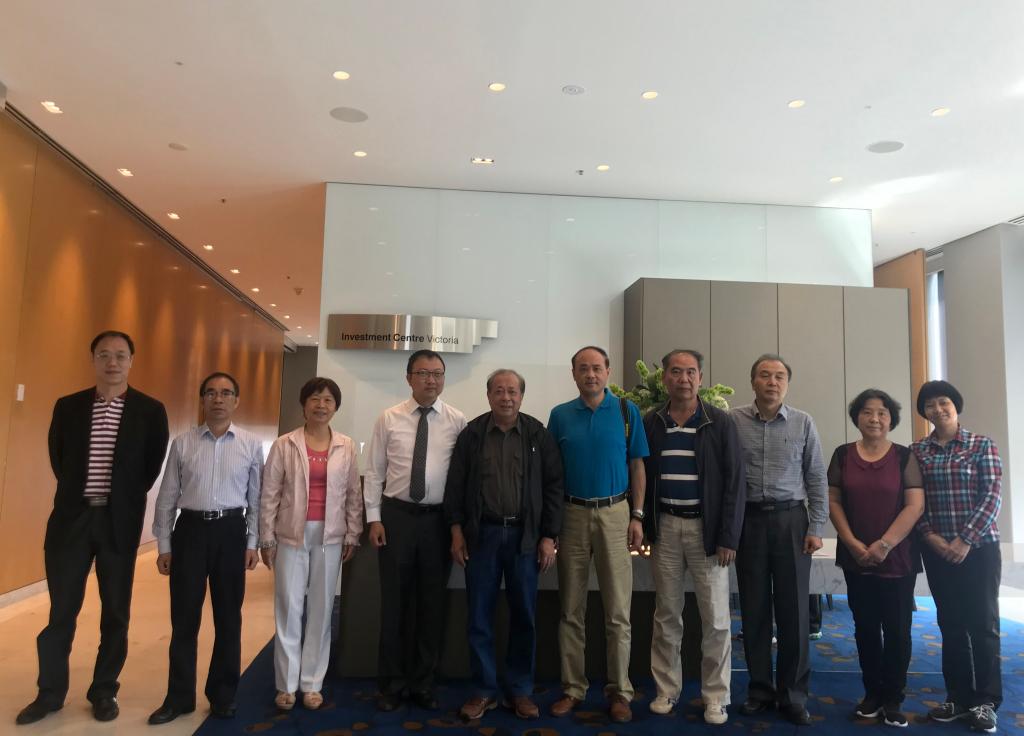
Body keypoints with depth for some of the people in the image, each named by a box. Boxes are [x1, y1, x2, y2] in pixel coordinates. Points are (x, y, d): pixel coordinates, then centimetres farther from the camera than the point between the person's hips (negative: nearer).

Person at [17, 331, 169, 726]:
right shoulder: (67, 406, 3)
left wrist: (125, 498, 4)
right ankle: (50, 692, 25)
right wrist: (78, 492, 9)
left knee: (115, 611, 8)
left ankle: (104, 692, 22)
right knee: (61, 609, 9)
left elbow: (153, 466, 3)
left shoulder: (150, 410, -3)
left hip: (120, 520, -1)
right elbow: (57, 457, 13)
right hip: (71, 516, 2)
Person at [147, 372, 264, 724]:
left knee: (228, 616, 10)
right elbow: (167, 497, 4)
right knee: (184, 617, 8)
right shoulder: (182, 443, 2)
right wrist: (163, 545, 3)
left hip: (231, 531, 0)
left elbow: (256, 498, 3)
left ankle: (223, 695, 27)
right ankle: (179, 697, 24)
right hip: (190, 529, 0)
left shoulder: (251, 444, 0)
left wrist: (253, 543, 0)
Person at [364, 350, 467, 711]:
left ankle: (423, 683, 28)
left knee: (432, 602, 10)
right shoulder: (388, 419, 1)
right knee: (394, 601, 8)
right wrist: (374, 518, -3)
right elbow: (374, 472, 2)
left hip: (439, 518, 0)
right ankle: (392, 683, 25)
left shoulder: (457, 421, -2)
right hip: (396, 515, 0)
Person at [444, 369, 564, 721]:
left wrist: (549, 536, -4)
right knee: (479, 615, 6)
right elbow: (455, 484, 4)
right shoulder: (471, 433, 3)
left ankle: (519, 690, 22)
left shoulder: (538, 435, 2)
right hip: (481, 533, 0)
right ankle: (484, 690, 20)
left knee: (523, 615, 7)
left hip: (524, 535, 0)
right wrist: (457, 530, -2)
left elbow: (553, 486, 1)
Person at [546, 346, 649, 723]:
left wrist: (637, 517, -3)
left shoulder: (627, 411, 1)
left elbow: (637, 467, 3)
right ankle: (572, 688, 20)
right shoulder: (560, 415, 4)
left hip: (615, 513, -1)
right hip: (572, 514, 1)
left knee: (618, 611, 3)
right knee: (571, 610, 8)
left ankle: (619, 691, 16)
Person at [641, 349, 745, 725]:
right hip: (665, 527, 2)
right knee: (666, 614, 11)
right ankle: (666, 689, 25)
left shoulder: (720, 422, -3)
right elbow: (641, 477, 7)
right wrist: (644, 526, 2)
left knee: (715, 618, 4)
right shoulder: (650, 423, 3)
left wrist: (728, 537, -9)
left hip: (707, 528, -2)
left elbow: (735, 481, -5)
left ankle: (715, 696, 20)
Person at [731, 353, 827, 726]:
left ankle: (793, 694, 18)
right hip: (749, 520, 0)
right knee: (754, 608, 8)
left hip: (791, 520, 1)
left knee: (793, 609, 4)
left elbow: (817, 479, 5)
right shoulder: (734, 421, -1)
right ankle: (760, 689, 22)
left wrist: (816, 527, 0)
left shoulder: (803, 423, 4)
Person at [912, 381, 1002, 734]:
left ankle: (985, 700, 15)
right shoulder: (916, 451, 4)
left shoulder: (982, 444, -2)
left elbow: (992, 495, -8)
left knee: (982, 621, 3)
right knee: (950, 623, 9)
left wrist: (966, 540, -14)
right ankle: (958, 696, 20)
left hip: (979, 546, -2)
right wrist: (931, 536, -10)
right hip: (937, 549, 2)